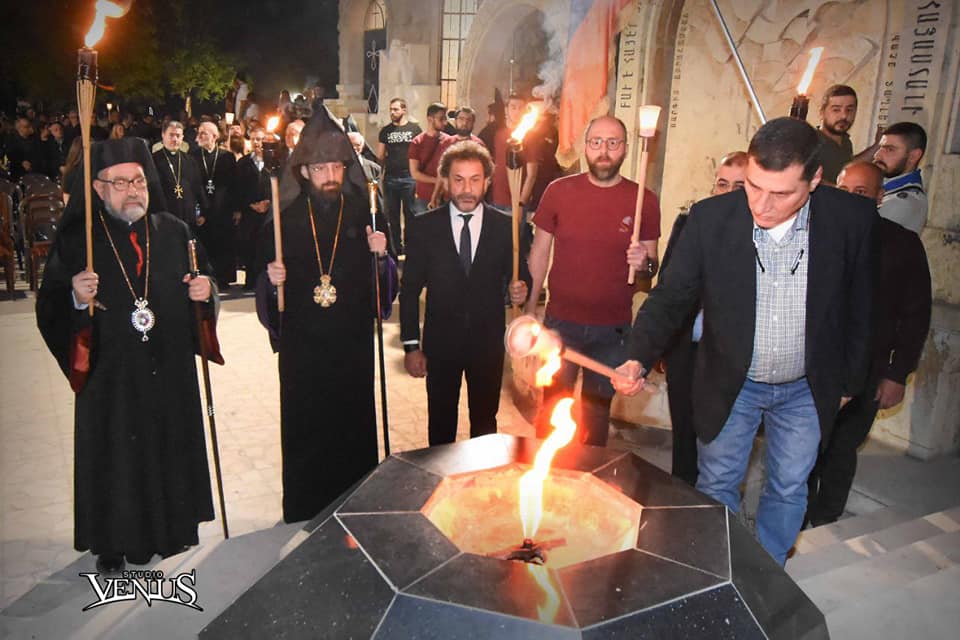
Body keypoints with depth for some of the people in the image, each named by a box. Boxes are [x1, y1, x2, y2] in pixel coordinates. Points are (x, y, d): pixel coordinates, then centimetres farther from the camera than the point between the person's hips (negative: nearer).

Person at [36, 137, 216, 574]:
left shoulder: (174, 232, 6)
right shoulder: (75, 239, -3)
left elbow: (202, 282, 12)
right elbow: (49, 309, -6)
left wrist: (204, 291, -10)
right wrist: (75, 299, -27)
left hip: (170, 372, 3)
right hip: (110, 376, -3)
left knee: (171, 451, 13)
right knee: (115, 459, 6)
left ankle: (171, 528, 32)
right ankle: (112, 546, 23)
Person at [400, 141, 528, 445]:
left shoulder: (506, 227, -4)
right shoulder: (423, 227, -6)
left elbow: (516, 277, 4)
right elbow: (410, 289, -3)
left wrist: (520, 291, -20)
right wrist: (411, 345, -6)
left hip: (488, 342, 1)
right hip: (440, 342, 0)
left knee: (485, 421, 16)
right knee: (440, 423, 15)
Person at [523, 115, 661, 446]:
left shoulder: (643, 201, -3)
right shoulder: (559, 191, -3)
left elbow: (652, 265, 5)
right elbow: (540, 251, 2)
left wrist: (644, 263, -19)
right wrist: (529, 310, -1)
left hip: (613, 330, 1)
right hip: (560, 322, 0)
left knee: (597, 413, 16)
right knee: (553, 410, 10)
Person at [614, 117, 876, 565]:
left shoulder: (852, 218, -16)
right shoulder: (710, 218, -19)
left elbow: (859, 307, -2)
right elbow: (671, 298, -13)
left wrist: (850, 381, 5)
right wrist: (638, 360, -28)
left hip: (807, 389, 1)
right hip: (730, 384, 0)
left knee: (788, 489, 17)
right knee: (717, 486, 14)